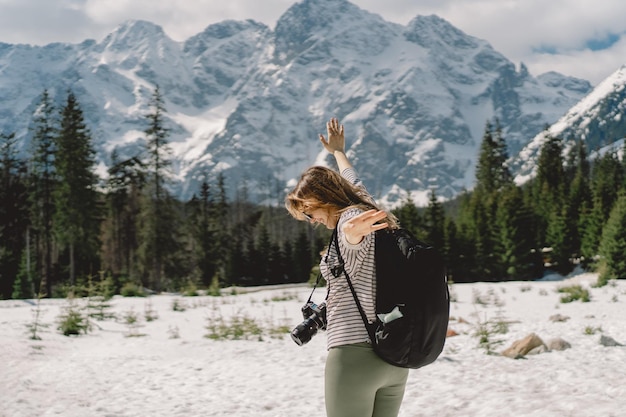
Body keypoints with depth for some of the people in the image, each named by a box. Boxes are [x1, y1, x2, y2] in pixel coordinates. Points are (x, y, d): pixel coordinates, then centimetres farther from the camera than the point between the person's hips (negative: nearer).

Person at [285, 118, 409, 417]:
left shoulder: (351, 218, -8)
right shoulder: (367, 214, 17)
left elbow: (353, 236, -35)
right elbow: (353, 182, 39)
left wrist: (352, 232, -58)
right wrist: (338, 151, 57)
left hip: (354, 353, -9)